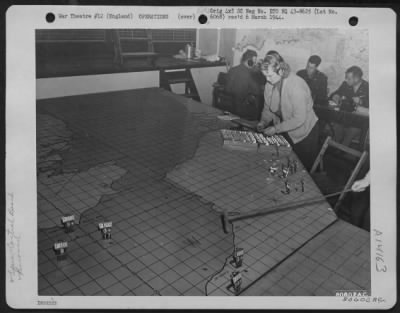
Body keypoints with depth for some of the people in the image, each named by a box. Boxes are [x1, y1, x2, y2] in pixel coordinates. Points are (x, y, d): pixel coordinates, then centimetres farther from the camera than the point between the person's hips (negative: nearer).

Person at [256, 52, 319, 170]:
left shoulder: (296, 86, -28)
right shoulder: (270, 83, -7)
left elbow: (299, 119, -28)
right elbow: (268, 107, 8)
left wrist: (276, 129, -26)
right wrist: (264, 121, -10)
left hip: (303, 133, -6)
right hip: (284, 131, 6)